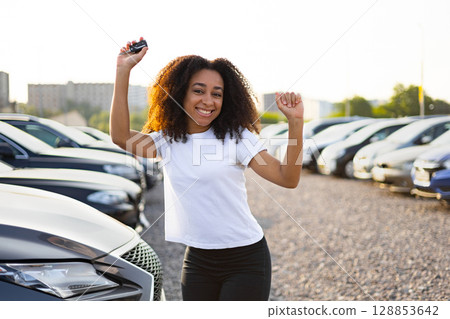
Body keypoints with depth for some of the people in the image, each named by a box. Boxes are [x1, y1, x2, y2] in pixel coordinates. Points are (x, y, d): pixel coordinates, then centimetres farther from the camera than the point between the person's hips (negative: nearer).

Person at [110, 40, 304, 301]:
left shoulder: (237, 137, -7)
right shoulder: (168, 141, 2)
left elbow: (287, 179, -15)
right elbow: (120, 136, -14)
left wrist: (296, 122, -27)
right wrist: (123, 71, -15)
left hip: (245, 259, -3)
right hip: (198, 260, 4)